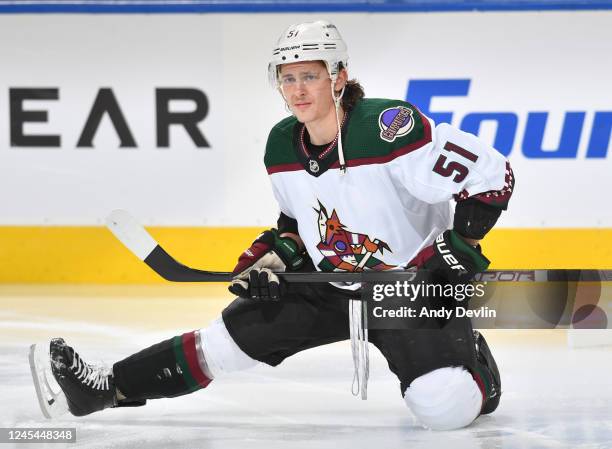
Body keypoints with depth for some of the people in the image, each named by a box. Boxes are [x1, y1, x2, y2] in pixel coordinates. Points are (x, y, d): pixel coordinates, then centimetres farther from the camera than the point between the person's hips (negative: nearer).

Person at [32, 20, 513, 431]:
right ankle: (110, 388, 4)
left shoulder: (390, 128, -25)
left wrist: (458, 251, -22)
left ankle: (469, 354, 9)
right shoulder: (282, 147, -2)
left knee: (445, 406, -25)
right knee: (236, 331, -3)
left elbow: (491, 173, -22)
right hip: (331, 282, 6)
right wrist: (270, 261, 0)